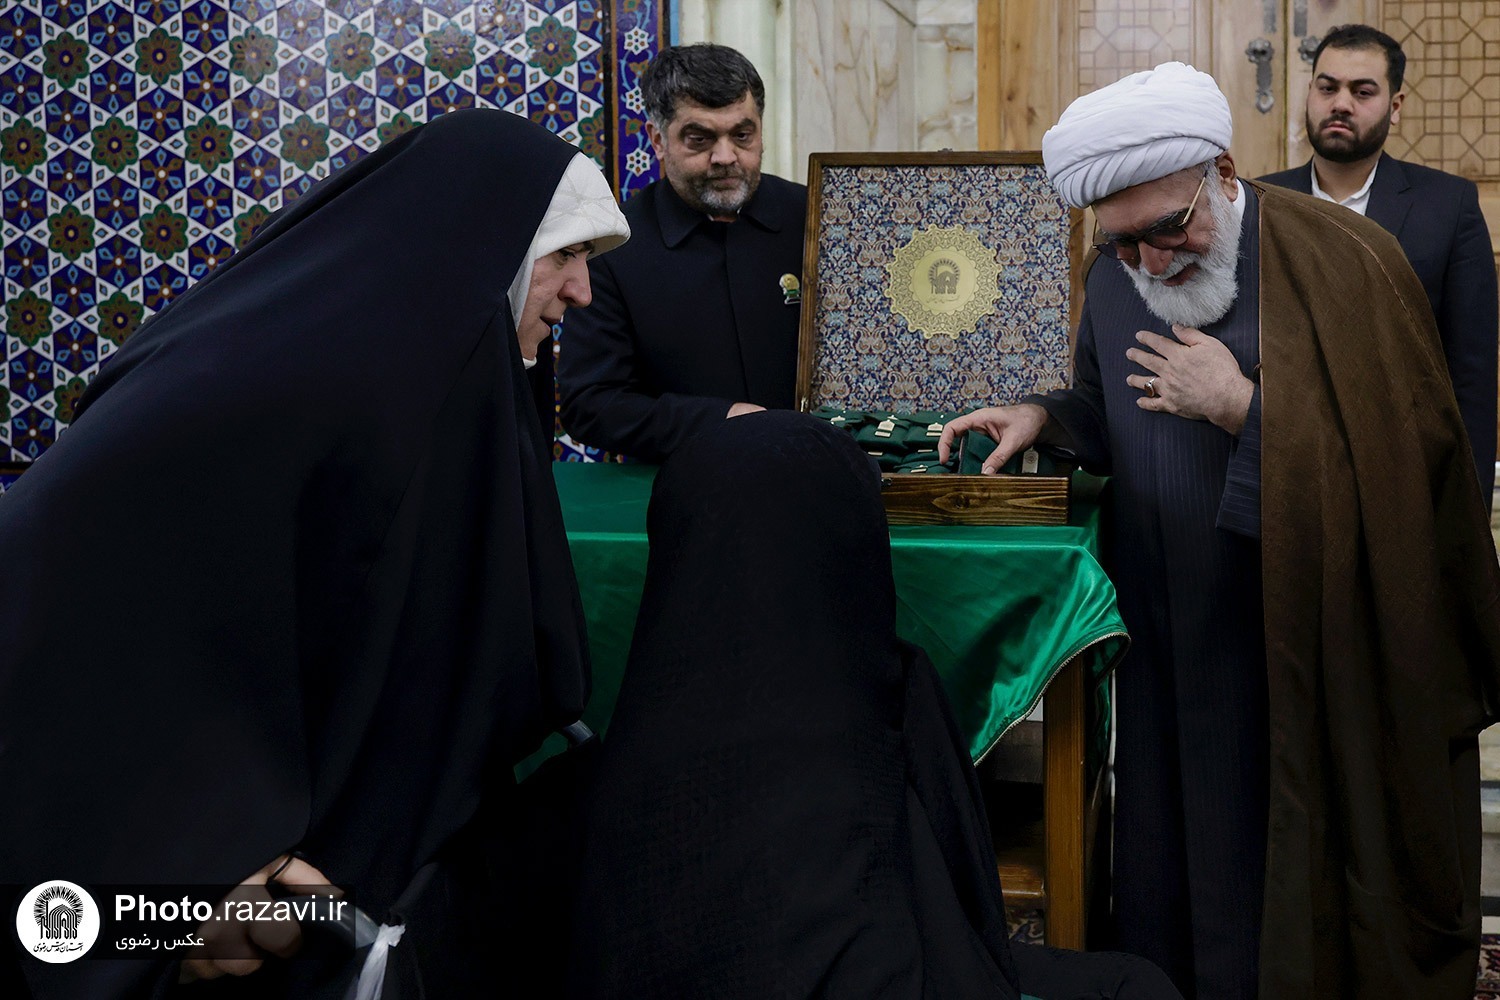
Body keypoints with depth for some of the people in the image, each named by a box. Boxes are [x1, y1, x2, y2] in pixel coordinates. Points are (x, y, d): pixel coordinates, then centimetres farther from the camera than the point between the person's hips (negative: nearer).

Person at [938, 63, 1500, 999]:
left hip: (1314, 657, -5)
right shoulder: (1114, 281, 3)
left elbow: (1417, 448, -16)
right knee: (1173, 887, 14)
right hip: (1175, 652, 5)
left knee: (1301, 879, 7)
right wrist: (1043, 416, -2)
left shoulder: (1344, 262, -14)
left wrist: (1244, 407, -20)